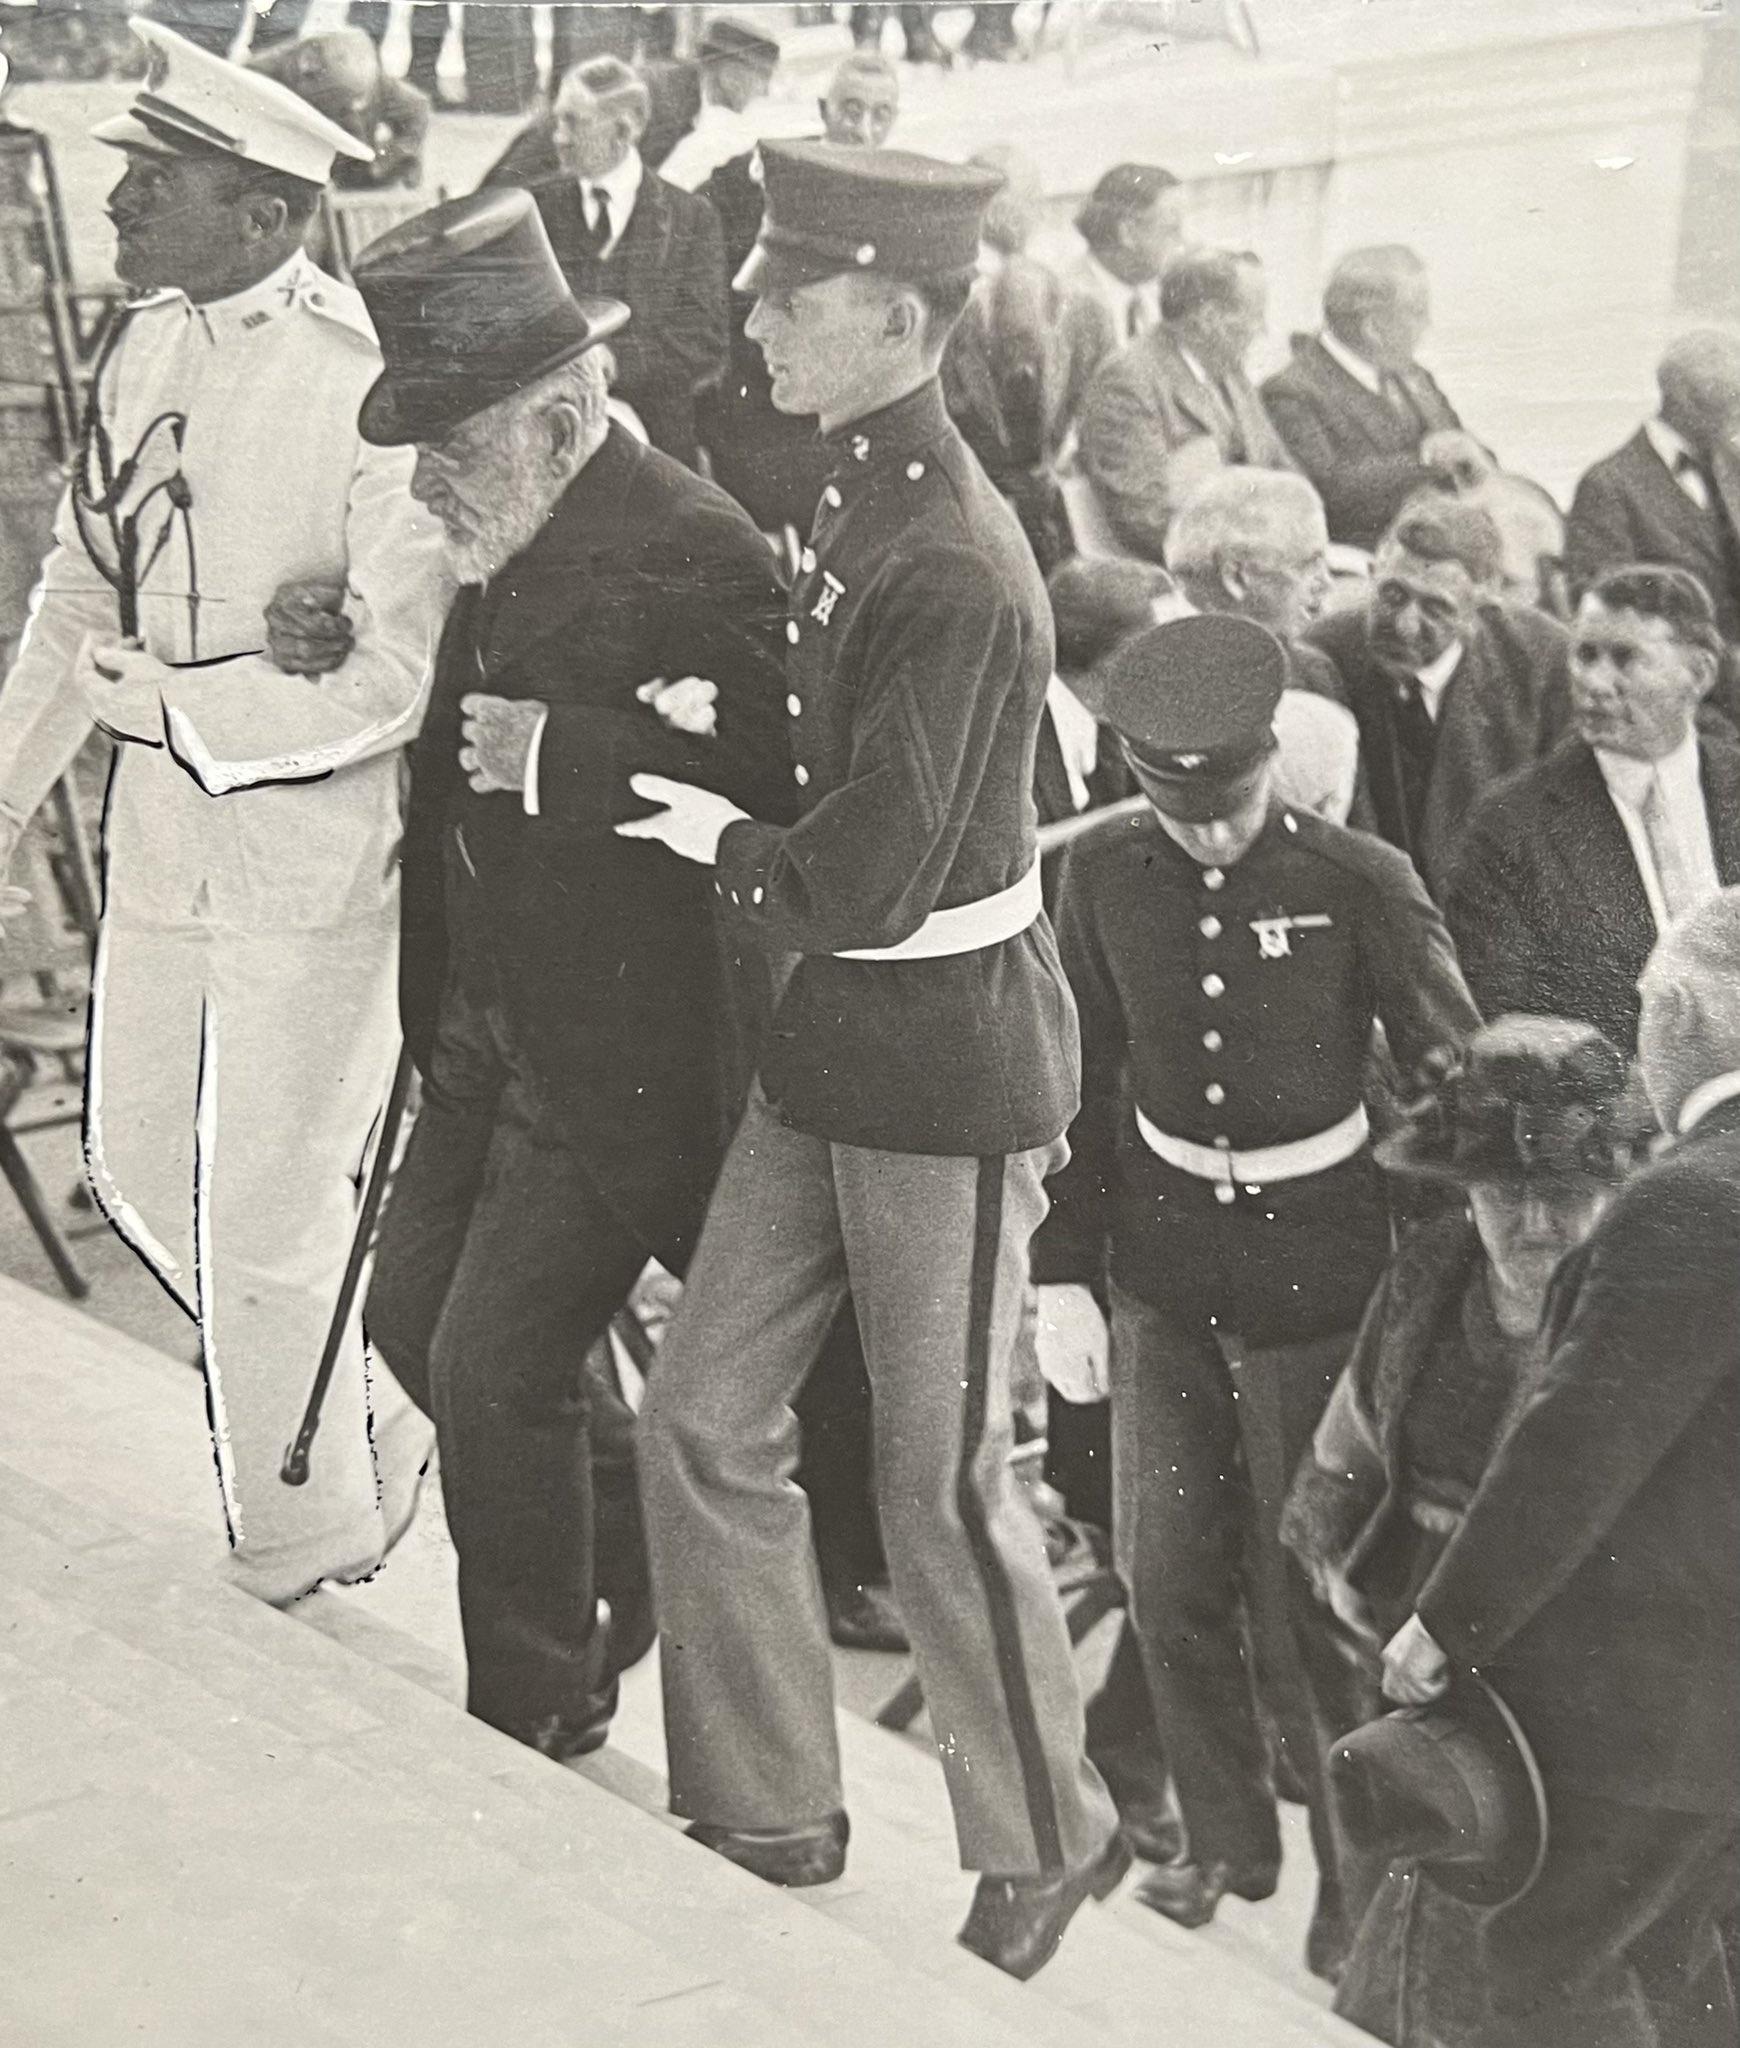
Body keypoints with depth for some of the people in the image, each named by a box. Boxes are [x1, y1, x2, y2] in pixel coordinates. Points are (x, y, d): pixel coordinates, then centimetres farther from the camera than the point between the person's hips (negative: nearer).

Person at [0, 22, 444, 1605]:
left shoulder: (364, 382, -20)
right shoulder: (145, 349, 4)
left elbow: (406, 674, -24)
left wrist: (166, 699, -18)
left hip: (314, 839, -8)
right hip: (164, 821, 8)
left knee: (265, 1225, 2)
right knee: (142, 1163, 19)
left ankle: (306, 1562, 25)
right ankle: (370, 1419, 42)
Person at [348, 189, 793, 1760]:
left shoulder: (694, 554, -20)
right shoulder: (504, 542, 8)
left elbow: (767, 782, -28)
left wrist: (559, 752, -29)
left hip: (625, 1051, -9)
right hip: (495, 1025, 9)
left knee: (496, 1366, -4)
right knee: (414, 1317, 16)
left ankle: (536, 1718, 17)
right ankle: (636, 1567, 36)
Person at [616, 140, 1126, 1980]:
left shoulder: (953, 572, -24)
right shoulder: (848, 499, 5)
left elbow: (863, 884, -24)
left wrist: (719, 842, -8)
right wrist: (727, 785, 3)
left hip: (949, 1064, -9)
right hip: (832, 1041, 9)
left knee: (942, 1484, 5)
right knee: (705, 1417, 11)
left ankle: (1047, 1843, 29)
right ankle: (762, 1812, 28)